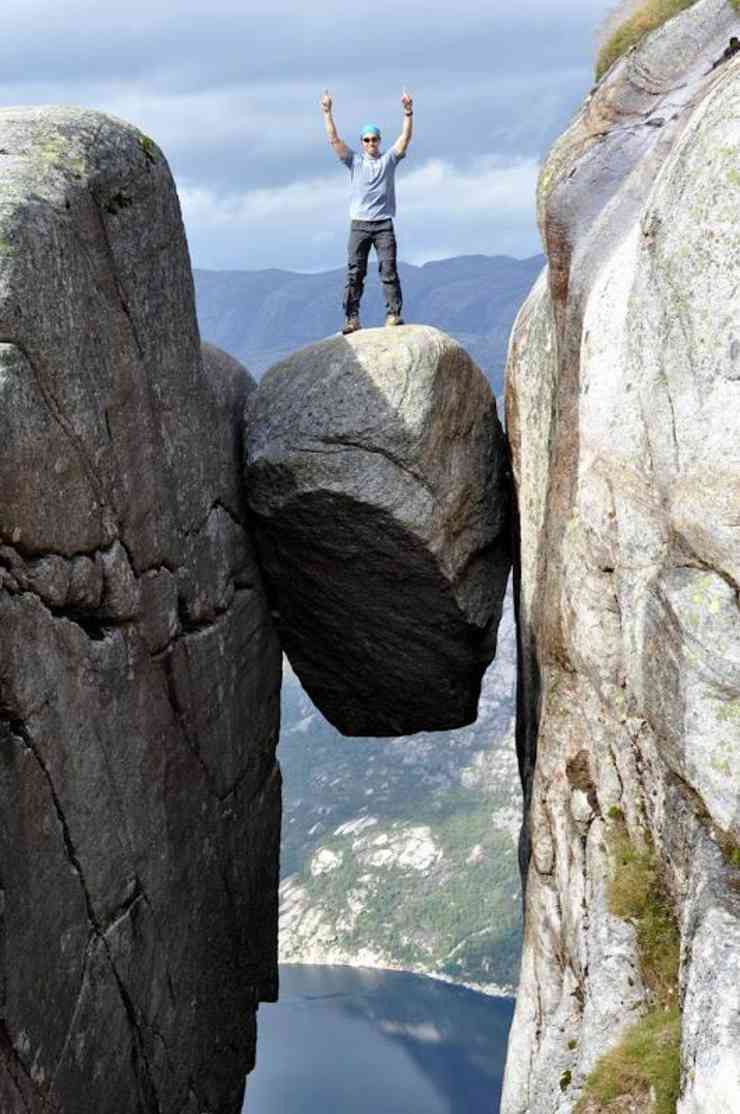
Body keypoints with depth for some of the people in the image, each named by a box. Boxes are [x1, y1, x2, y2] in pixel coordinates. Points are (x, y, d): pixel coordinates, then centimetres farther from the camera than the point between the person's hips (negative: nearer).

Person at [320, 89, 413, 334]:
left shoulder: (389, 159, 10)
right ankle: (352, 318, -4)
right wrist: (327, 113, -6)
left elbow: (405, 138, -1)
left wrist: (408, 113, -12)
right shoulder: (354, 161, 10)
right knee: (355, 272, -3)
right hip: (359, 224, 0)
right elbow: (334, 139, 2)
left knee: (389, 270, -7)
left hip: (384, 224, 0)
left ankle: (393, 315, -9)